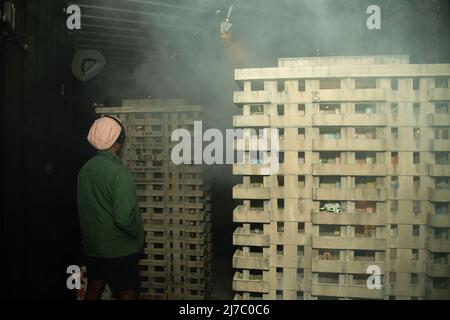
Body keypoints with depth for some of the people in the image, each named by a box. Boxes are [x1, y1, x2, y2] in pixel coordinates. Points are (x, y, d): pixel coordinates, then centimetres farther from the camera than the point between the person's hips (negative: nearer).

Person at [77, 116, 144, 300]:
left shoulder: (85, 169, 1)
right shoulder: (119, 172, -23)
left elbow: (84, 209, 10)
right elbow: (123, 218, -27)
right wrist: (138, 234, -9)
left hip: (90, 248, 8)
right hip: (118, 251, -7)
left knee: (93, 290, 19)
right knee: (128, 294, 6)